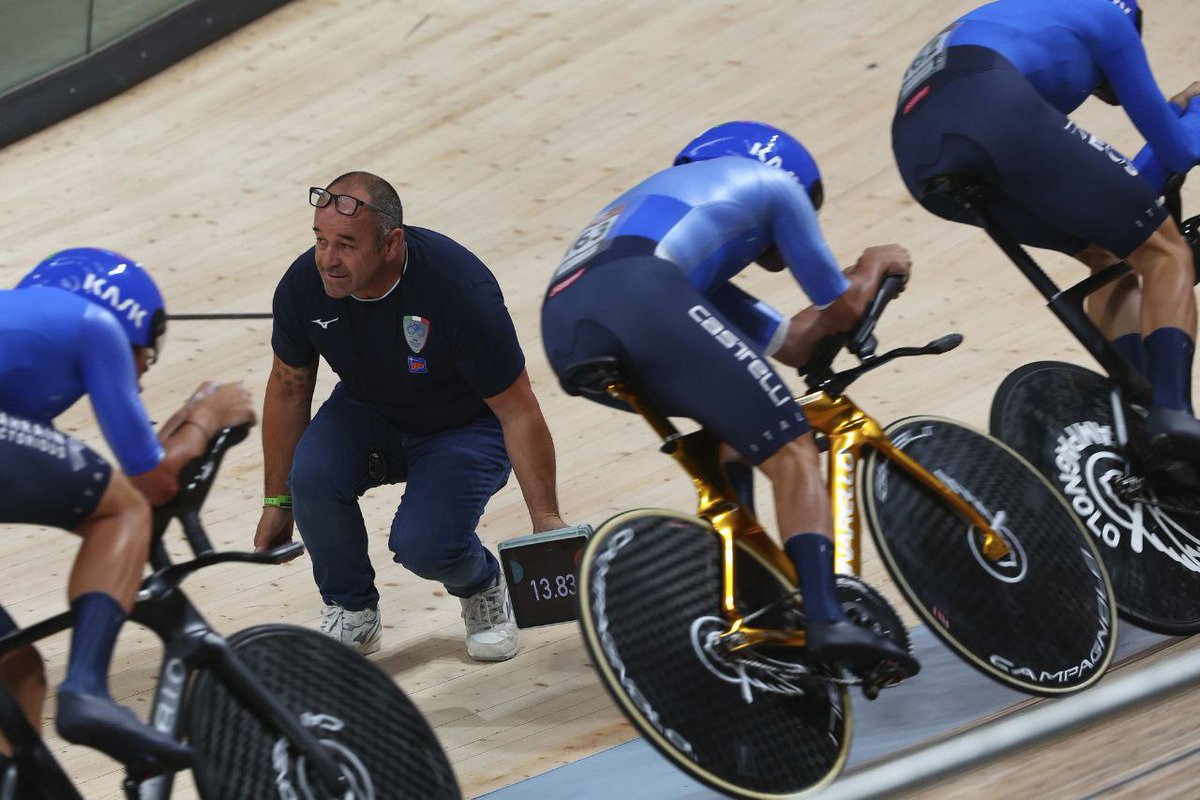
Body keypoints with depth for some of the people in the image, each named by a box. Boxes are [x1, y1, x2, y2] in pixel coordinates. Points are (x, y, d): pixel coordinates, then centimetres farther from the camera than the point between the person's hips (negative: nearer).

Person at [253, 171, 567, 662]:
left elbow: (518, 411, -23)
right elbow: (289, 387, -2)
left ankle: (483, 588, 10)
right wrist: (277, 501, 3)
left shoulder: (460, 289, -33)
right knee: (312, 473, -28)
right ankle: (351, 611, -2)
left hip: (464, 427, -4)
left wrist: (545, 519, -22)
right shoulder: (304, 285, -21)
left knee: (422, 543, -28)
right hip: (367, 411, 4)